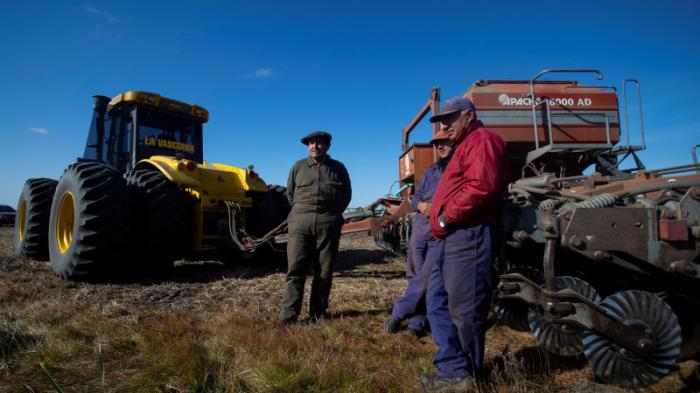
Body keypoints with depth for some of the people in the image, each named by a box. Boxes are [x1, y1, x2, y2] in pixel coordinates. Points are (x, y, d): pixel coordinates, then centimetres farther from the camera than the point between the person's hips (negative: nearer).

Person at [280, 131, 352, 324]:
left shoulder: (338, 168, 11)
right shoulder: (298, 166, 11)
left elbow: (346, 195, 18)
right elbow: (290, 193, 19)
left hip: (328, 223, 0)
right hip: (300, 221, 0)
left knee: (324, 271, 4)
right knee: (296, 269, -6)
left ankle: (318, 313, 14)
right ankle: (288, 315, -4)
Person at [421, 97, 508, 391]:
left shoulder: (482, 140, -5)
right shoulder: (466, 145, 28)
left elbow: (481, 188, -22)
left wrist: (446, 218, -13)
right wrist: (440, 224, 13)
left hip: (466, 236, -11)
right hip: (447, 238, 11)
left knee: (464, 310, -1)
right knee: (439, 305, 10)